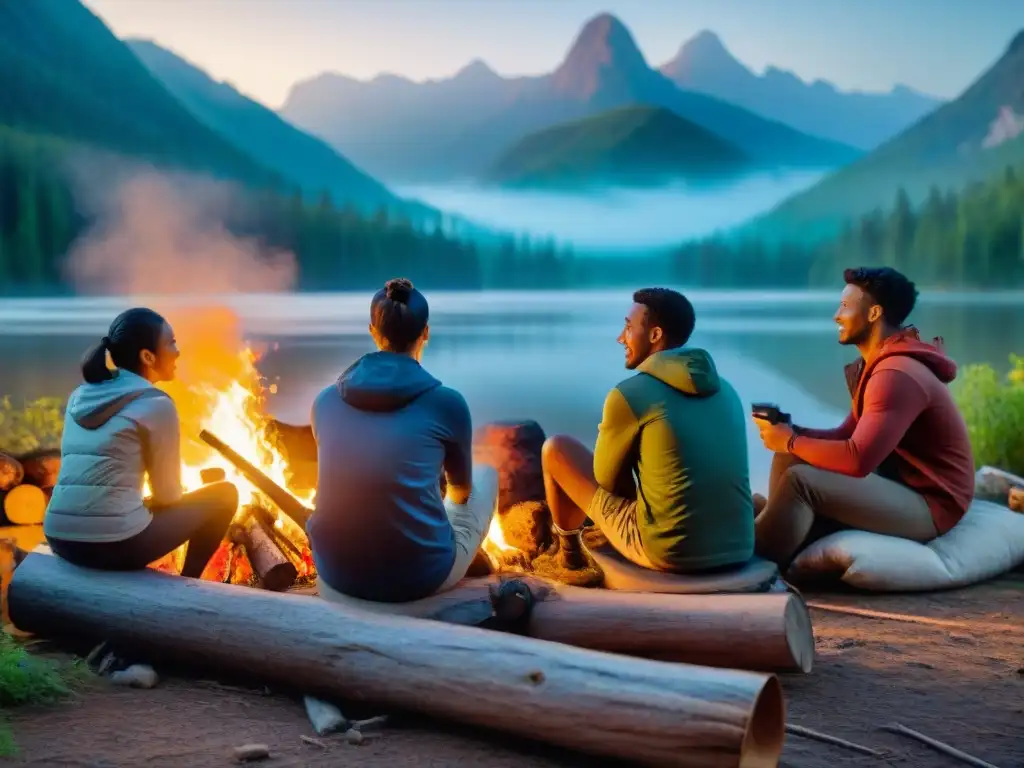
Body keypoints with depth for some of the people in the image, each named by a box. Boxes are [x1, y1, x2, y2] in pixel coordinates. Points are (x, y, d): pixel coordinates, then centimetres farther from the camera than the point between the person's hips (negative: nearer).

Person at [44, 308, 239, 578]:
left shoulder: (80, 396, 15)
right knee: (225, 494, 11)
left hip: (60, 540, 8)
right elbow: (168, 493, 1)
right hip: (116, 543, -8)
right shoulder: (156, 404, -6)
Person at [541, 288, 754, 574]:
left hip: (666, 552, -6)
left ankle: (568, 547, 34)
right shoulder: (726, 390, 10)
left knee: (555, 449, 11)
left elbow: (607, 478, 2)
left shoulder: (628, 395, -10)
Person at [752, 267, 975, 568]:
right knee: (790, 457, 4)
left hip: (929, 504, -10)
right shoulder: (877, 366, 11)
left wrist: (791, 443, -16)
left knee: (800, 480, -25)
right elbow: (845, 436, 11)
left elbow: (857, 459, -30)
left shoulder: (897, 375, -23)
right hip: (898, 484, 10)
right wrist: (792, 432, -6)